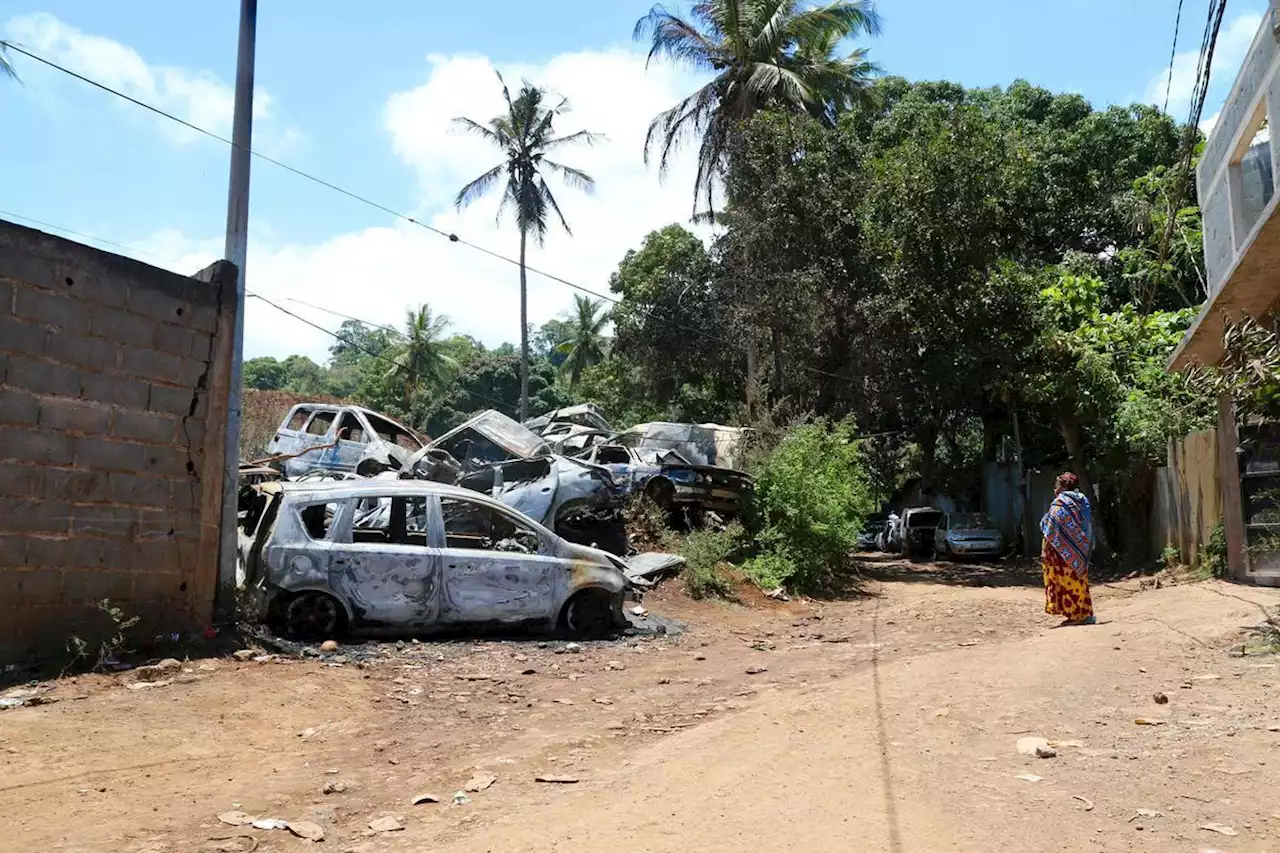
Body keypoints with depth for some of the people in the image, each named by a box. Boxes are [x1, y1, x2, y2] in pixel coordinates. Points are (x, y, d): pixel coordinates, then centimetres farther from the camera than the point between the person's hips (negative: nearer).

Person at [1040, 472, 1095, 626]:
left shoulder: (1060, 502, -12)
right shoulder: (1083, 501, 10)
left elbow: (1052, 532, -14)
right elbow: (1088, 528, 11)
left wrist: (1045, 552, -9)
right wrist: (1085, 549, 15)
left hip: (1064, 552, -7)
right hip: (1080, 552, 7)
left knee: (1067, 582, -1)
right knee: (1079, 581, 13)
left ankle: (1074, 615, 1)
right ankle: (1086, 615, 13)